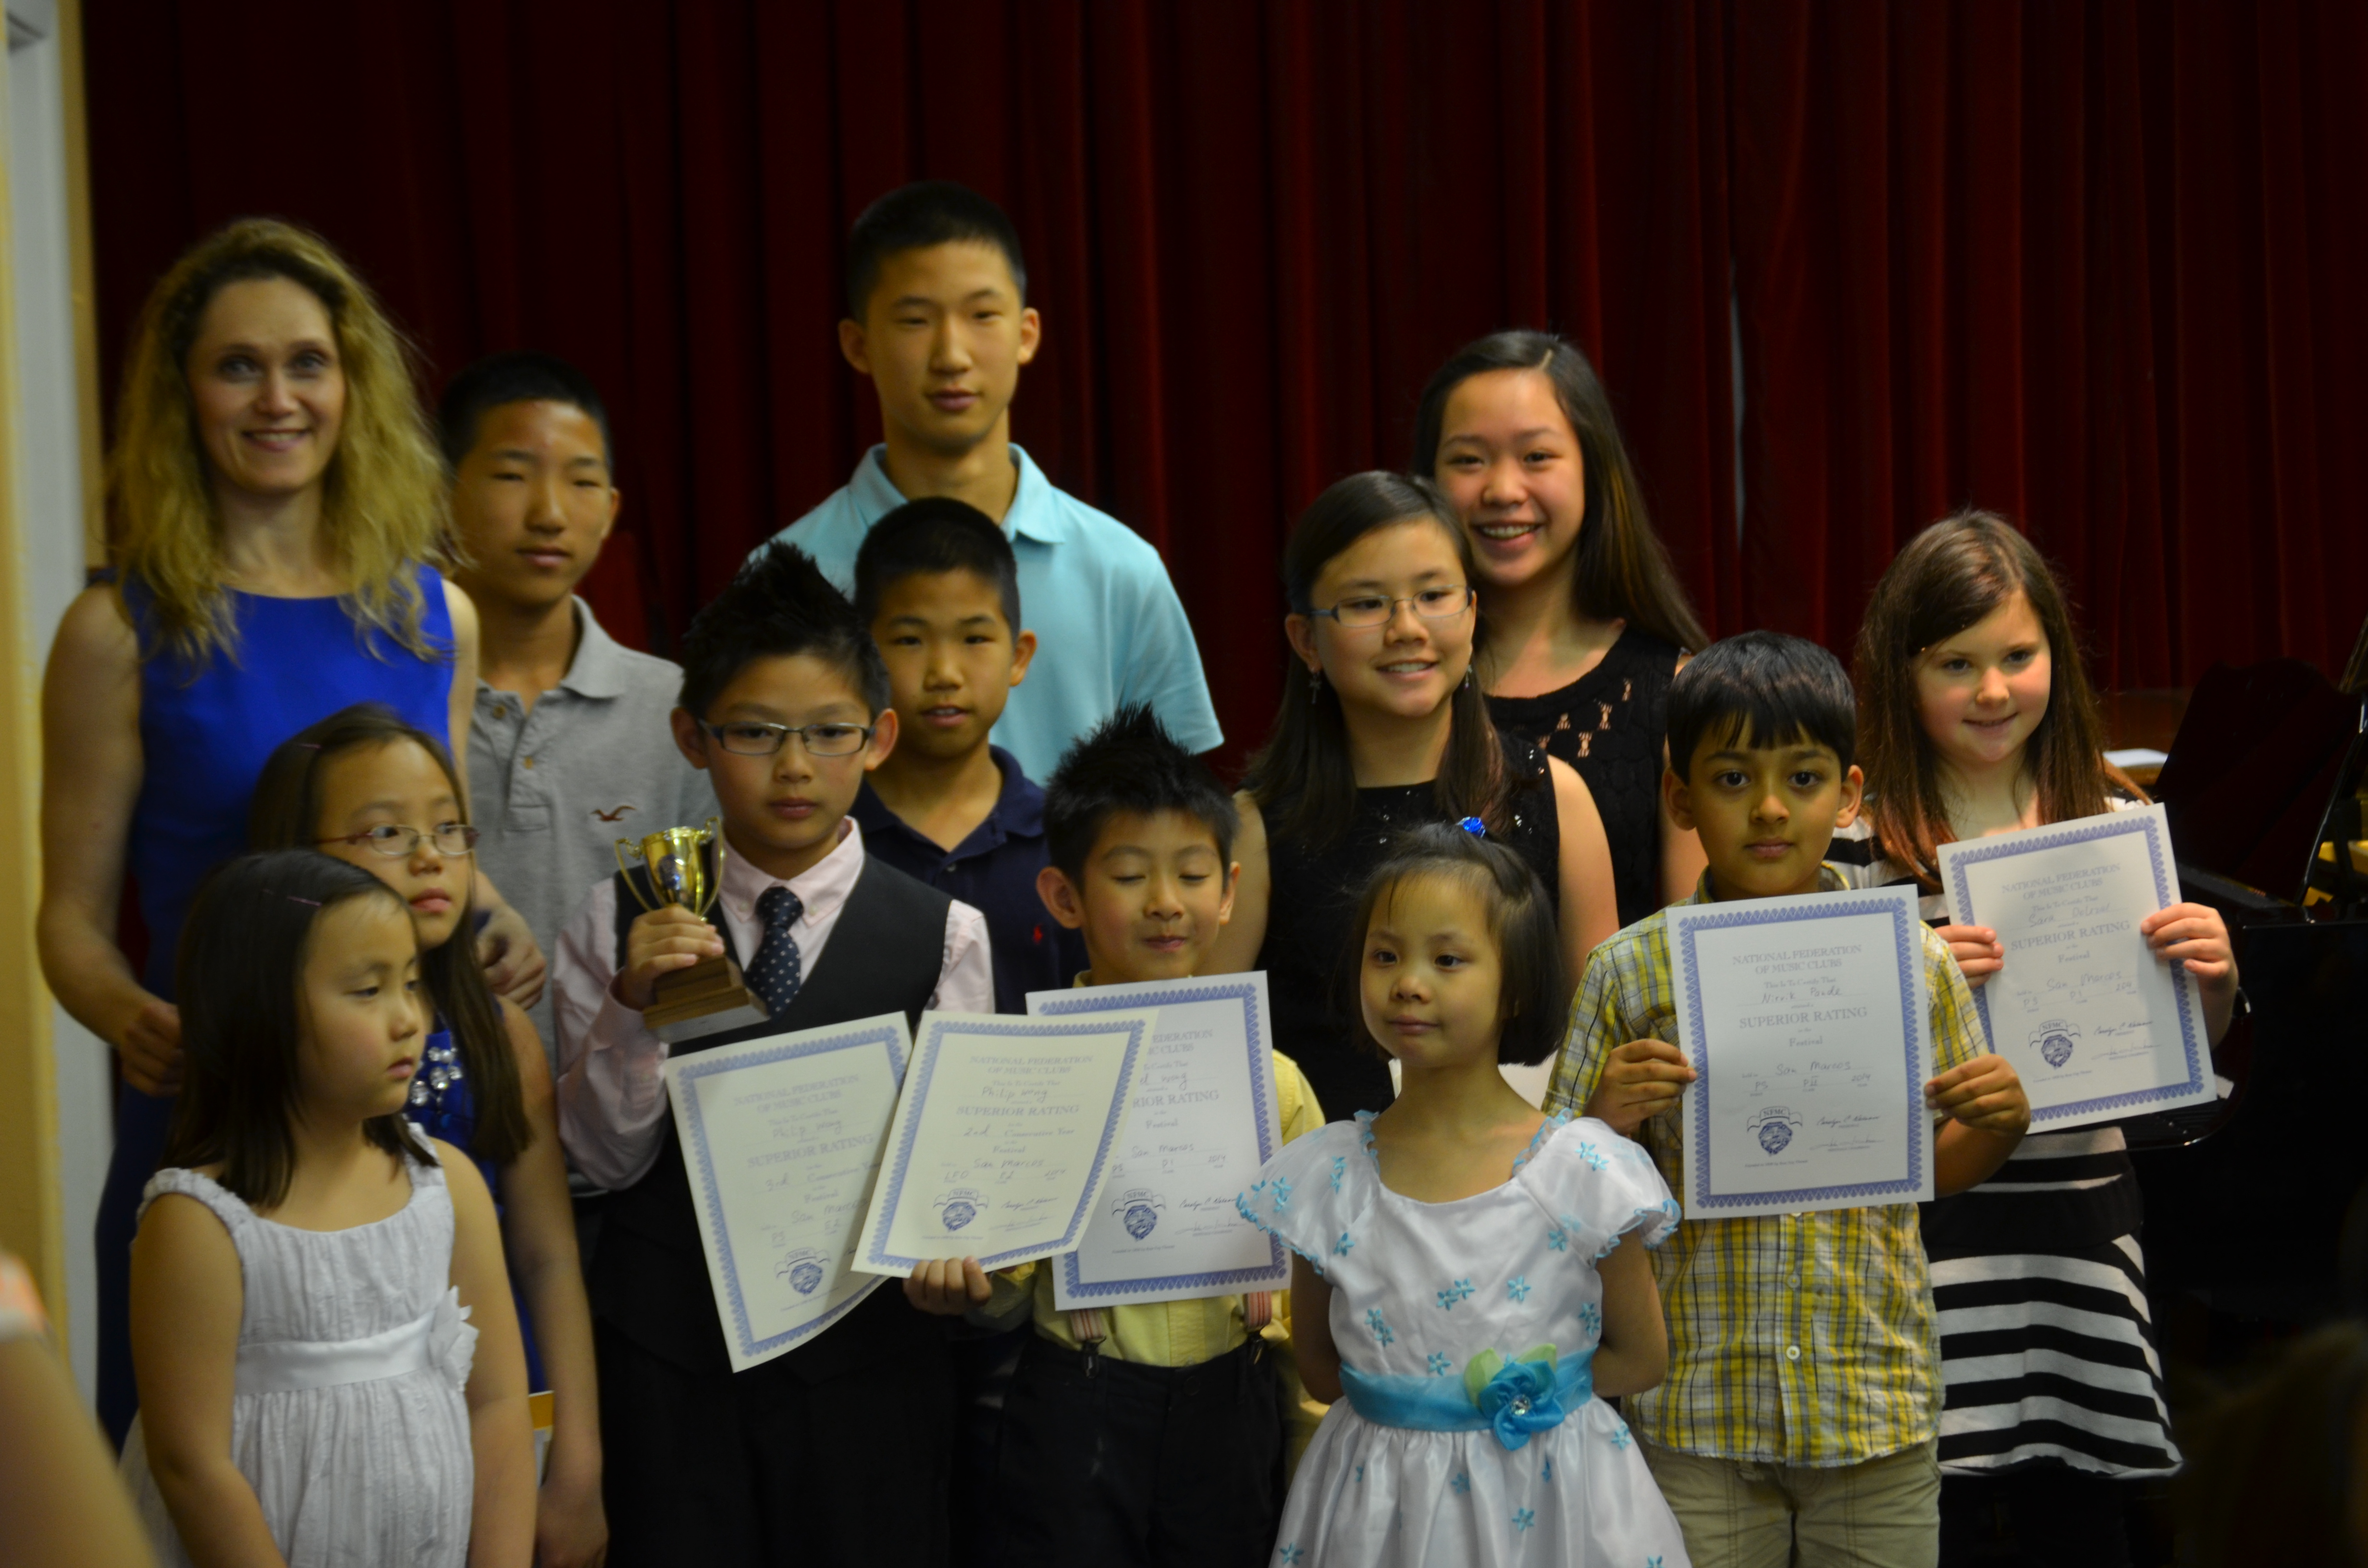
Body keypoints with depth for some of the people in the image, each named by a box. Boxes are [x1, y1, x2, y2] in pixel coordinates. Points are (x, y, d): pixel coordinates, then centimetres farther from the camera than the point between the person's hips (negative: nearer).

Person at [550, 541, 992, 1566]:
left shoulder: (940, 936, -3)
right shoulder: (622, 923, 0)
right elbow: (603, 1158, -1)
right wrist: (633, 1010, -17)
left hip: (867, 1340, 0)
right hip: (669, 1344, 0)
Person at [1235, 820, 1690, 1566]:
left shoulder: (1581, 1173, -11)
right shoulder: (1324, 1180, -4)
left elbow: (1640, 1359, -1)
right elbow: (1320, 1367, 6)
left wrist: (1519, 1392, -7)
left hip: (1543, 1501, -2)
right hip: (1377, 1504, 2)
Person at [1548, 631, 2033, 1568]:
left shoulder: (1917, 964, 3)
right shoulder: (1631, 972, -1)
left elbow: (1938, 1169, 13)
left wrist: (2003, 1123, -7)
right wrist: (1610, 1125, -16)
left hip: (1878, 1415, 1)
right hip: (1697, 1418, -1)